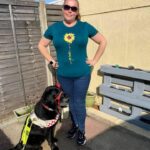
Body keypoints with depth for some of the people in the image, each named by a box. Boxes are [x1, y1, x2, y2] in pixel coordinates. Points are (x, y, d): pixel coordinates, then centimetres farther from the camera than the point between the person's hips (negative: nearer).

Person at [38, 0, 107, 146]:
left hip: (82, 74, -1)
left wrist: (94, 60, 0)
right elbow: (41, 45, 12)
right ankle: (75, 125, 39)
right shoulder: (54, 28, 0)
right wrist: (51, 60, 2)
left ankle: (81, 130, 29)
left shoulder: (85, 27, -3)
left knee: (79, 103, 7)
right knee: (71, 101, 16)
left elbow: (103, 42, 6)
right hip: (63, 75, 2)